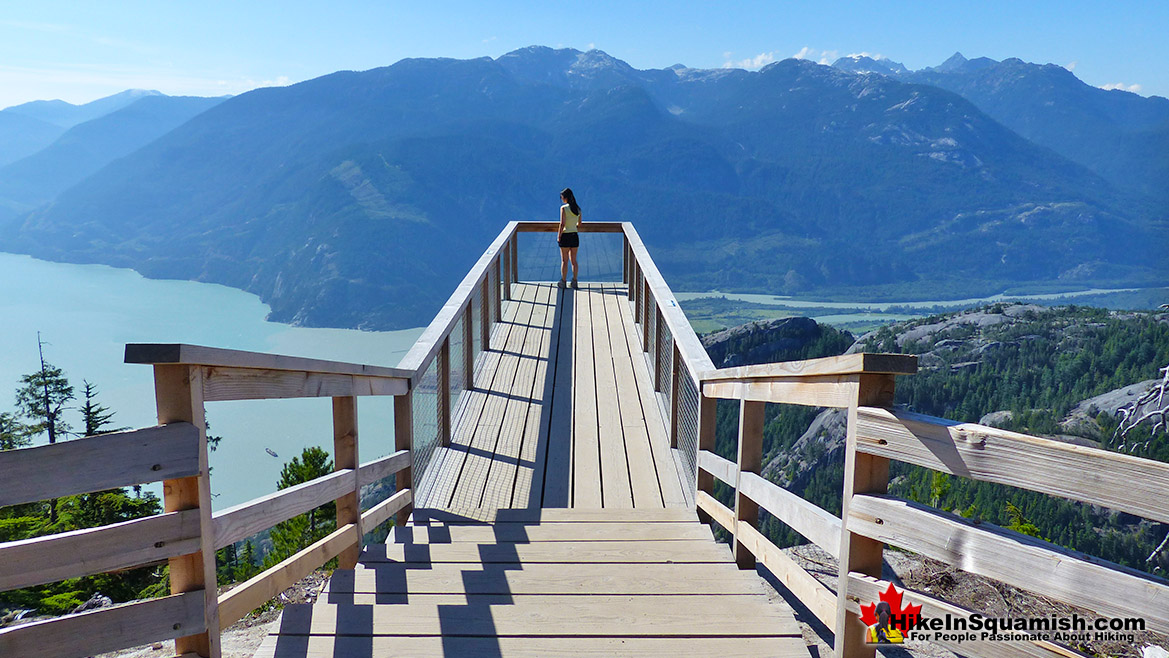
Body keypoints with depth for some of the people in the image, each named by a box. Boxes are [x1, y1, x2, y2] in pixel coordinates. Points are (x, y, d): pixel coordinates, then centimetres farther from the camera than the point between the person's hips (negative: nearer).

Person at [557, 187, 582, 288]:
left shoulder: (563, 208, -13)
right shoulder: (578, 209, 5)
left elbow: (562, 224, -17)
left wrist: (559, 236, -9)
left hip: (565, 236, -5)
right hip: (575, 235, 5)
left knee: (564, 261, 4)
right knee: (574, 260, 13)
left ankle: (563, 282, 9)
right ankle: (574, 281, 14)